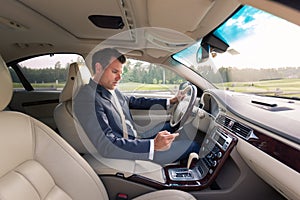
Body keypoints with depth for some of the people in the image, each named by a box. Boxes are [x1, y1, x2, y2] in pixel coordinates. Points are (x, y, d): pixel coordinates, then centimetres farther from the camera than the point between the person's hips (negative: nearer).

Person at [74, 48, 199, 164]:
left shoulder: (112, 90, 1)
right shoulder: (87, 99, -24)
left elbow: (134, 101, 15)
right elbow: (106, 146, -30)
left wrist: (169, 102, 14)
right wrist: (153, 145, -36)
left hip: (136, 137, 9)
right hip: (126, 153, -8)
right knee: (191, 146, -5)